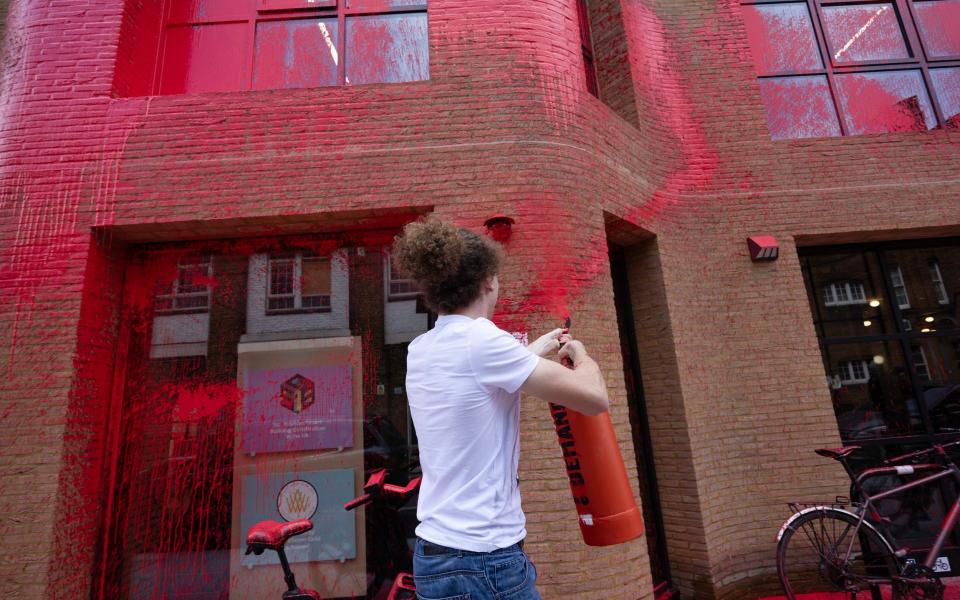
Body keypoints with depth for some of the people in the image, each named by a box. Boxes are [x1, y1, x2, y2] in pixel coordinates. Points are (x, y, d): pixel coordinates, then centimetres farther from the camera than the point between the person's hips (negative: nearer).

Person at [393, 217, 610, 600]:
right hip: (484, 563, -8)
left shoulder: (421, 351, 3)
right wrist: (580, 355, 3)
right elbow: (594, 399, -17)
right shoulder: (480, 339, -20)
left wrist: (538, 350, 29)